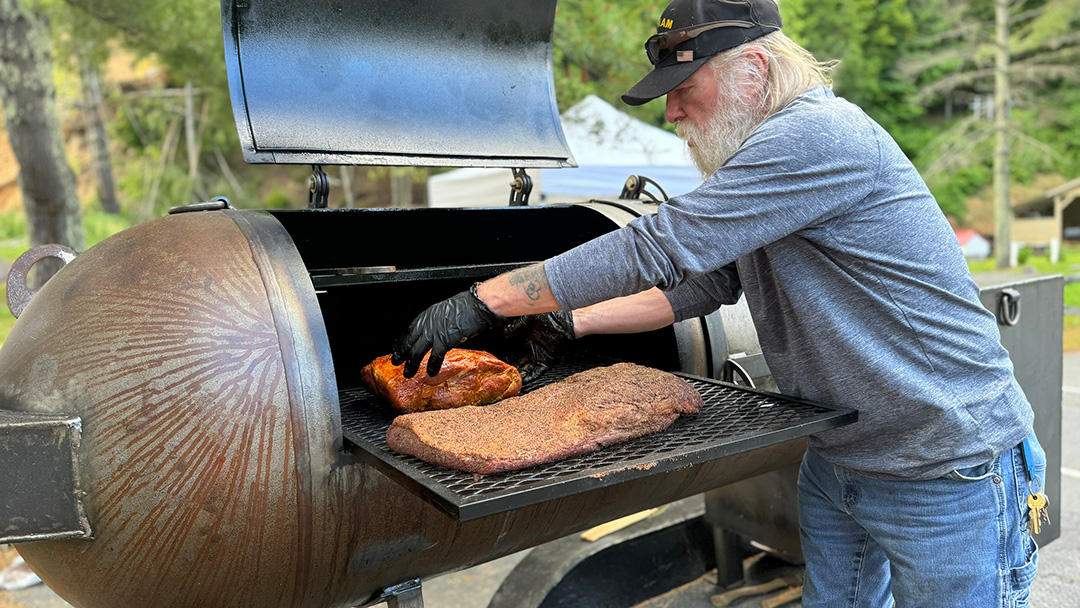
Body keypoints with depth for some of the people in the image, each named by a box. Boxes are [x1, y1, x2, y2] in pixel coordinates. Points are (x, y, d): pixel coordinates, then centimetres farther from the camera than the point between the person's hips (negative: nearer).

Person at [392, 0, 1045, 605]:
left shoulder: (819, 136, -25)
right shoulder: (768, 150, 8)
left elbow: (658, 248, -30)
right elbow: (698, 284, 11)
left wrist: (483, 301, -24)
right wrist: (574, 324, 2)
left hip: (949, 475, -9)